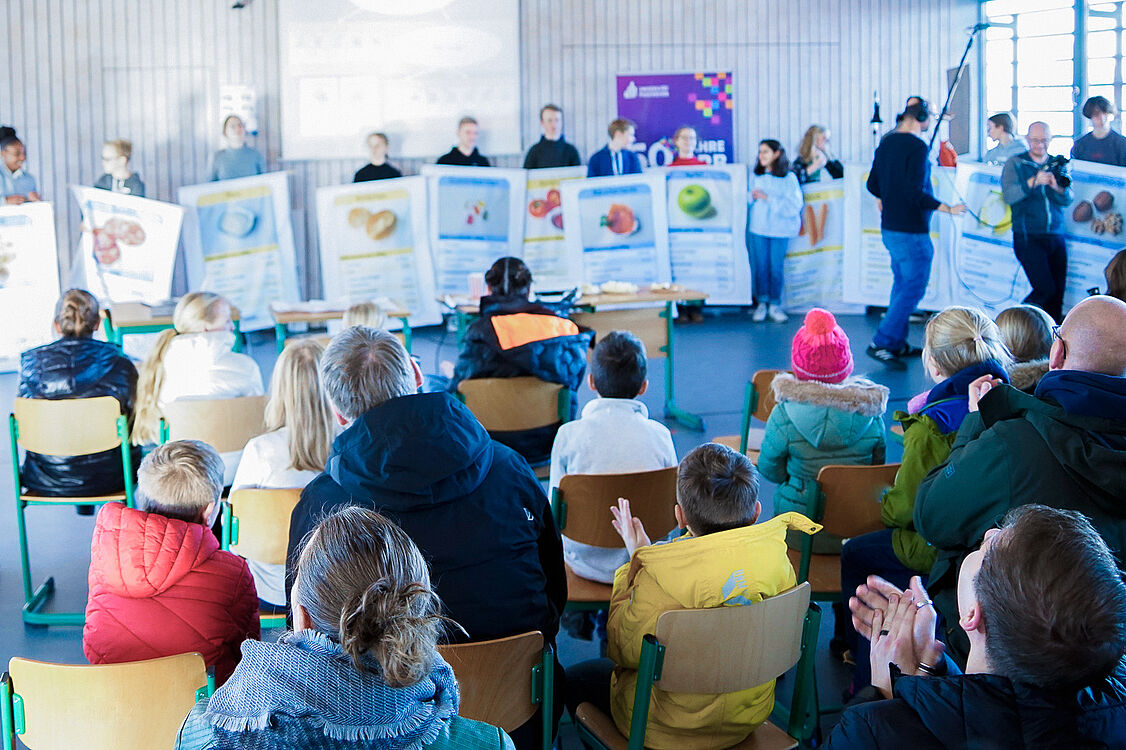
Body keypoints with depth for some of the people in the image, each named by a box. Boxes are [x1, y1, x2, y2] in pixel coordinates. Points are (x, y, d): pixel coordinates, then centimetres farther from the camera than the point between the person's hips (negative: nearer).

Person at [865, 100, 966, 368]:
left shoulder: (886, 143, 7)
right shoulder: (917, 147, -18)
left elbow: (872, 185, 13)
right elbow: (916, 192, -25)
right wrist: (948, 209, -17)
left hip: (889, 228, 9)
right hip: (911, 231, -9)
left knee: (902, 284, 18)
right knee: (913, 289, -2)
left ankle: (897, 343, 24)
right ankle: (881, 343, -4)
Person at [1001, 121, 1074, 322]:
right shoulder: (1015, 163, 3)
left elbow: (1067, 199, 0)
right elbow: (1008, 196, -12)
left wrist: (1057, 187, -21)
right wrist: (1033, 181, -25)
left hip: (1056, 237, 4)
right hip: (1028, 237, -4)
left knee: (1057, 294, 2)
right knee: (1045, 289, -15)